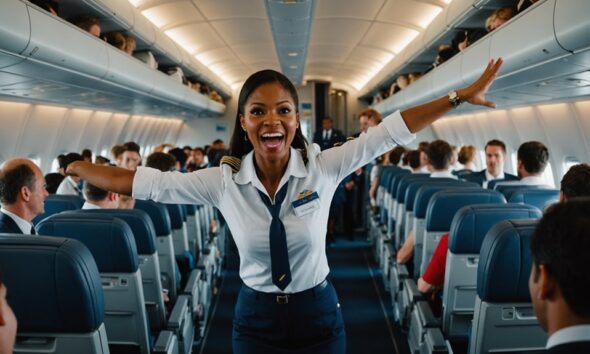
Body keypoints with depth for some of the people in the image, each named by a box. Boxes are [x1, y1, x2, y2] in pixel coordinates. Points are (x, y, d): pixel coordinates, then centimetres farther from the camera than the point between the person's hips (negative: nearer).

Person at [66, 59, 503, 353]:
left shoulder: (323, 168, -13)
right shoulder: (223, 181, -11)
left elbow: (391, 131, -13)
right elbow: (144, 182, -9)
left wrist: (461, 96, -12)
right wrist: (68, 169, -7)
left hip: (318, 312, 0)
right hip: (256, 317, 1)